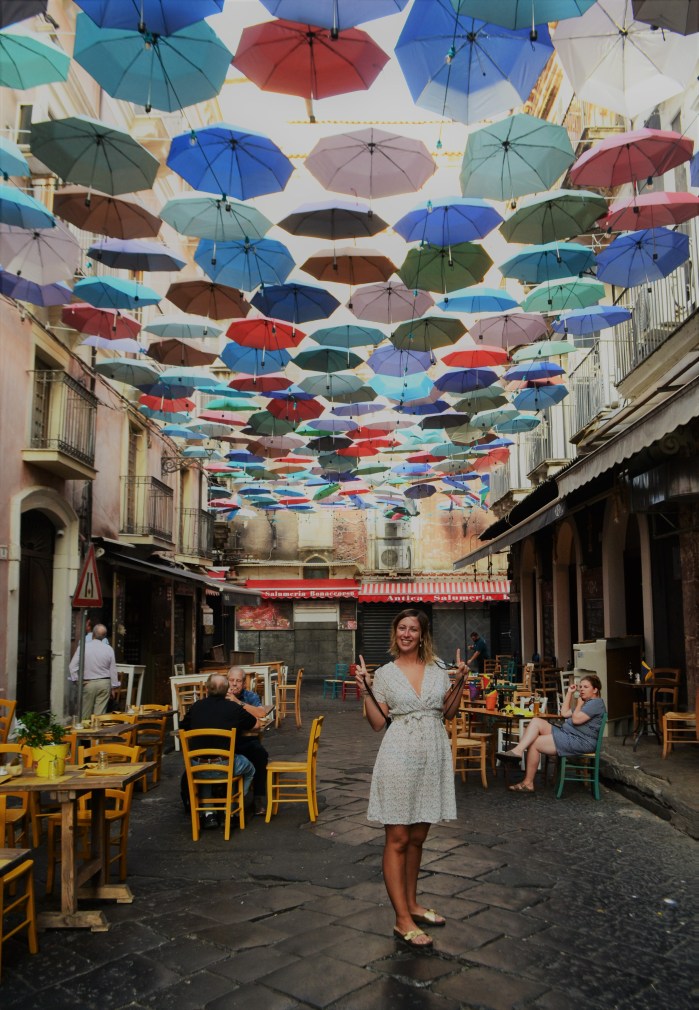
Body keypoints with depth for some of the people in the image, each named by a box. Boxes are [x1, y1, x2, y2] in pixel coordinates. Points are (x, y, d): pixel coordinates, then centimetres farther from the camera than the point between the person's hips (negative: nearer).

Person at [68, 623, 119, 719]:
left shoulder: (83, 647, -7)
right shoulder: (109, 649, -3)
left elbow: (72, 666, -7)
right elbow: (113, 669, 1)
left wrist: (76, 680, 2)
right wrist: (114, 687, 8)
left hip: (88, 683, -1)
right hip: (104, 683, 1)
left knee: (85, 713, 9)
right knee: (100, 713, 4)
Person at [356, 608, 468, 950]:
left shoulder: (438, 669, 7)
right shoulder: (384, 674, -1)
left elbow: (448, 713, 11)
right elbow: (378, 723, -1)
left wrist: (460, 683, -1)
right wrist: (365, 691, -13)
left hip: (434, 755, 4)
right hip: (399, 755, -4)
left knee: (417, 838, 15)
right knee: (397, 839, -1)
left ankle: (412, 904, 29)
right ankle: (403, 921, 5)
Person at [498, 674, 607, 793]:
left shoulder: (596, 703, -9)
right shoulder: (587, 702, 23)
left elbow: (576, 719, -20)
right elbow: (564, 713, 22)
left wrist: (579, 704, -3)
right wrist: (570, 693, 20)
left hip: (580, 741, -10)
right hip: (567, 734, 10)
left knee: (534, 744, -13)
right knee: (536, 722, -6)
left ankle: (528, 783, -5)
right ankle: (518, 750, -24)